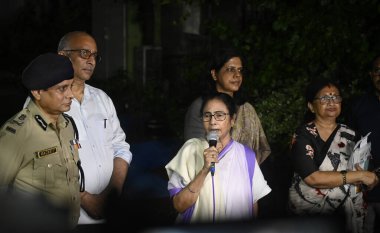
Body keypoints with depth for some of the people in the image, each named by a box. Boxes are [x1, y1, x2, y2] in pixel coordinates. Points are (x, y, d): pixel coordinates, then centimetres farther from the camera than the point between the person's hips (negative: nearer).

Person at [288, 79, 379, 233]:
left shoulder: (351, 136, 4)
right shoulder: (303, 135, -10)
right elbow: (312, 178, -22)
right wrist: (358, 175, -21)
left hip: (343, 214, 4)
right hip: (305, 215, -4)